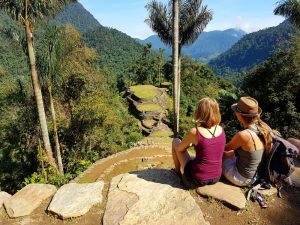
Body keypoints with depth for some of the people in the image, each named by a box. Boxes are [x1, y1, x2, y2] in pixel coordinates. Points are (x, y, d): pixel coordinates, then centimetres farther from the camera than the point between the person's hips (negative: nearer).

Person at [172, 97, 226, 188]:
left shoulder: (194, 132, -22)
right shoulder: (221, 130, -5)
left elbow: (179, 149, -4)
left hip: (196, 180, -5)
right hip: (216, 178, 6)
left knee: (175, 141, 11)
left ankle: (178, 170, 31)